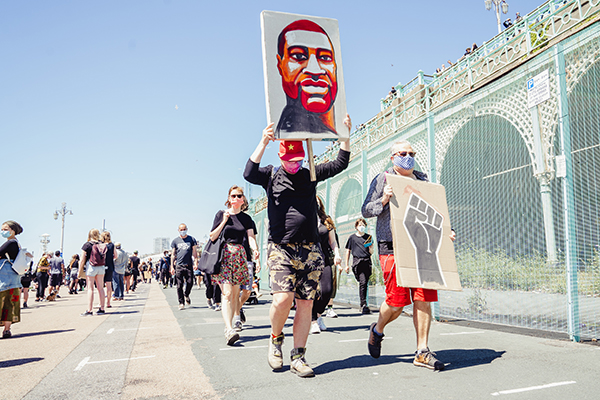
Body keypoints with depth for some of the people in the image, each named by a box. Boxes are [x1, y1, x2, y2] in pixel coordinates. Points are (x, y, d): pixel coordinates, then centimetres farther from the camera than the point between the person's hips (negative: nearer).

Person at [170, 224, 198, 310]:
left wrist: (196, 263, -3)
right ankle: (181, 302, 7)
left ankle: (186, 295, 27)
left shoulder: (191, 239, 10)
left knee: (190, 283, -3)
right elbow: (173, 254, 12)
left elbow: (195, 252, 9)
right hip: (178, 266, 0)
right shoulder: (175, 241, 11)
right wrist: (172, 266, 6)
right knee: (179, 285, -2)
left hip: (189, 265, 0)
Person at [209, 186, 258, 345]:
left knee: (235, 293, 6)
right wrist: (224, 221, -11)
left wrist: (255, 248, -24)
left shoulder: (246, 218, 11)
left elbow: (251, 236, -3)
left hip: (239, 256, 4)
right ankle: (229, 329, -24)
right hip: (224, 255, -3)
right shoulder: (221, 214, 4)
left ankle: (230, 325, 18)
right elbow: (212, 237, 0)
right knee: (226, 293, -15)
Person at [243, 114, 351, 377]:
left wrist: (346, 135, 2)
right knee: (283, 298, -17)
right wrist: (263, 142, -19)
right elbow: (249, 173, -11)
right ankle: (275, 339, 13)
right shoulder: (271, 175, 8)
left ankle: (298, 358, 13)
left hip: (310, 250, 3)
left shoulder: (310, 175, 15)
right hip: (281, 248, -3)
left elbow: (339, 164, 12)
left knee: (305, 304, 2)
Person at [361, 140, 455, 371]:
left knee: (423, 298, -1)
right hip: (392, 247, -4)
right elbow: (365, 211, 3)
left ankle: (422, 352, 10)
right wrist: (383, 200, -15)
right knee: (396, 302, -5)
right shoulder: (383, 179, 6)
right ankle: (377, 330, 26)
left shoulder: (422, 180, 20)